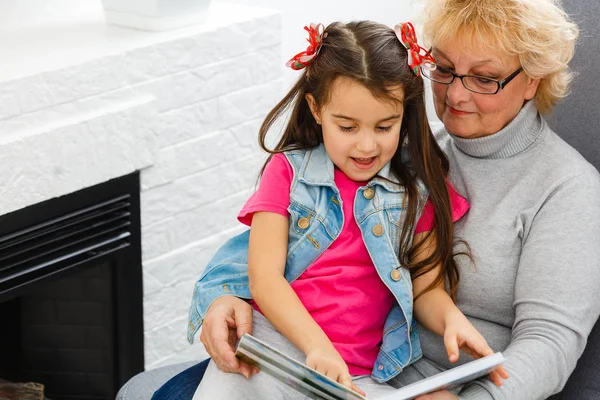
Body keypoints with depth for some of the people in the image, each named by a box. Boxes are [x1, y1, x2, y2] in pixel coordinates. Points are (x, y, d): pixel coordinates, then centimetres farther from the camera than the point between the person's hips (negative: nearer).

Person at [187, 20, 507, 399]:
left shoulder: (418, 188, 9)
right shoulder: (289, 171, 6)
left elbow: (427, 288, 8)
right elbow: (264, 278, -4)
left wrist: (452, 320, -17)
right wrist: (316, 345, -20)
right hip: (270, 338, -2)